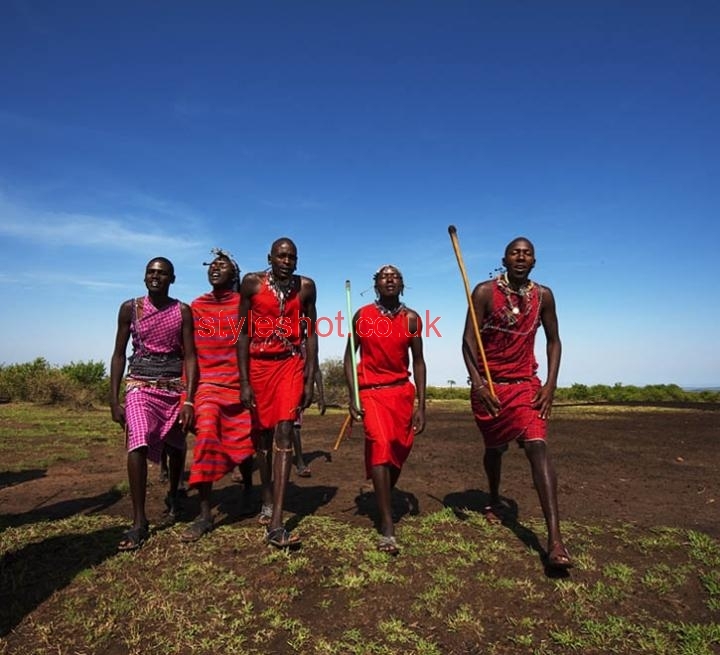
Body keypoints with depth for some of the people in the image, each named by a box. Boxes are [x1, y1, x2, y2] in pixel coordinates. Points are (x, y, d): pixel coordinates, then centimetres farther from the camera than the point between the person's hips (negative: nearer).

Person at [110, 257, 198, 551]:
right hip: (140, 386, -1)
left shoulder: (182, 311, -1)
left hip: (175, 386, 1)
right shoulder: (130, 308, 1)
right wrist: (114, 400, 0)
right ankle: (139, 522, -10)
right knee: (137, 444, -19)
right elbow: (119, 354, 5)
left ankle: (172, 497, 39)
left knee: (175, 447, 12)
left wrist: (189, 400, -9)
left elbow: (189, 356, -2)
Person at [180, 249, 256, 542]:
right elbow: (189, 350, 10)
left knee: (243, 441, 7)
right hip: (208, 383, 1)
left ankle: (247, 489, 36)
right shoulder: (196, 306, 10)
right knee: (206, 434, -17)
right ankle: (205, 515, -10)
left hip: (238, 384, -1)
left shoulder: (242, 303, 2)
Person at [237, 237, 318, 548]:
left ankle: (276, 524, -12)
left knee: (284, 432, -11)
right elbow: (243, 333, -2)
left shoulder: (305, 286, 1)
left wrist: (310, 380, 0)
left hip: (291, 364, 0)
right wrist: (244, 382, -7)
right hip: (258, 365, 1)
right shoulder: (252, 283, -3)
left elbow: (310, 335, 5)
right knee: (263, 433, 11)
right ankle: (267, 501, 33)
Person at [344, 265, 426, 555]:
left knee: (399, 449, 8)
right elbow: (349, 356, 0)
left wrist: (421, 405, -1)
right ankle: (387, 527, -16)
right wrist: (352, 398, -9)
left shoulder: (411, 318, 1)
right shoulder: (363, 315, -3)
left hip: (402, 391, 3)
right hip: (371, 390, -3)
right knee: (380, 446, -18)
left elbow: (418, 361, 3)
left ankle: (385, 500, 36)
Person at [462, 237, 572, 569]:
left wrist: (551, 384, -2)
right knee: (494, 448, 14)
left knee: (537, 445, -17)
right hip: (489, 386, -1)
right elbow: (468, 339, -10)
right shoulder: (485, 291, -7)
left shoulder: (543, 296, 2)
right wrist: (477, 382, -21)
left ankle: (555, 539, -19)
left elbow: (553, 340, 9)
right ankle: (494, 501, 43)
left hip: (525, 384, 1)